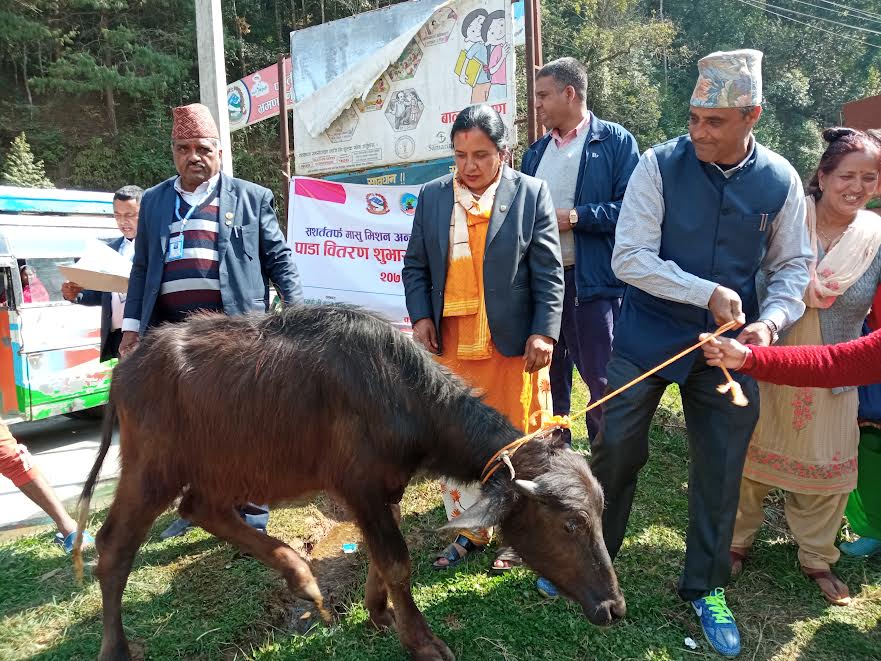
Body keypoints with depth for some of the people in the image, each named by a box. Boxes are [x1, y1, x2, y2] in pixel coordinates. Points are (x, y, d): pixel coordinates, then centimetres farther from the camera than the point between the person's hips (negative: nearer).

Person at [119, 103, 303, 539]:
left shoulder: (251, 197, 6)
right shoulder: (154, 202, 16)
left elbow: (278, 259, 4)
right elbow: (141, 269, 16)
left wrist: (297, 312, -6)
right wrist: (131, 326, 11)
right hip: (171, 332, 4)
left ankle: (252, 515, 14)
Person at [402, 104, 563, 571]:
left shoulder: (530, 194, -1)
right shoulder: (432, 196, 7)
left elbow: (548, 271, -2)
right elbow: (415, 265, 10)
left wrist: (543, 332, -9)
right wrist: (420, 317, -3)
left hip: (512, 343, -3)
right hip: (449, 343, 3)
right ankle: (469, 530, 31)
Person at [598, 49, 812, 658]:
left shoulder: (780, 180, -4)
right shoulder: (660, 165, -12)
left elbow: (793, 265, 6)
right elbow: (629, 257, -16)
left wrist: (772, 319, -13)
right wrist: (708, 293, -23)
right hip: (647, 338, -2)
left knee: (721, 468, 10)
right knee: (616, 451, 4)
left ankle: (706, 588, 33)